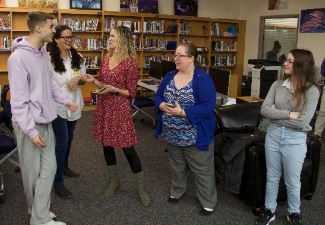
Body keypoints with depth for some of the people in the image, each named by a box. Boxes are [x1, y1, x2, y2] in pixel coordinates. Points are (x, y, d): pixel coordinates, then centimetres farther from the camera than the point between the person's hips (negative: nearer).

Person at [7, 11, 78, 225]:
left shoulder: (43, 53, 6)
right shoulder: (19, 58, -19)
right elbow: (18, 100, -19)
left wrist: (65, 100, 15)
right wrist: (31, 131, -19)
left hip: (45, 121, 8)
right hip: (29, 124, -7)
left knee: (49, 168, 9)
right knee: (33, 171, 7)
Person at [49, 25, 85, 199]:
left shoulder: (78, 58, 4)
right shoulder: (49, 59, -14)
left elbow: (83, 80, 11)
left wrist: (78, 78, -12)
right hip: (57, 105, -6)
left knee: (69, 139, 21)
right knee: (62, 142, -7)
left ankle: (64, 166, 44)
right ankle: (58, 182, 6)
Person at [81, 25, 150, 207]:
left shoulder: (130, 63, -12)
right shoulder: (106, 59, 8)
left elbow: (131, 93, -10)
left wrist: (114, 89, -23)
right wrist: (93, 80, -2)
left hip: (120, 109, -7)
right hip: (104, 107, 7)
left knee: (128, 149, -3)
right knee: (107, 145, 14)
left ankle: (142, 188, 14)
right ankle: (115, 182, 34)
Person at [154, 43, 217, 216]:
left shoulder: (203, 79, -17)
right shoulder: (170, 76, 3)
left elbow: (208, 106, -24)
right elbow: (158, 96, 8)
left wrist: (181, 112, -28)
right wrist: (163, 106, -16)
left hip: (195, 136, -5)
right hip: (172, 135, 6)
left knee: (202, 170, 9)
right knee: (177, 166, 24)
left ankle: (208, 203, 28)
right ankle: (177, 192, 47)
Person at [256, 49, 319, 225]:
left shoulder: (311, 90, -13)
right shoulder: (277, 85, -2)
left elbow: (303, 122, -21)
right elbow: (264, 110, -10)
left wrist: (276, 112, -13)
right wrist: (288, 114, -20)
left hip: (295, 140, -3)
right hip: (273, 135, 3)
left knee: (292, 182, 14)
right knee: (272, 178, 18)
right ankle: (270, 211, 36)